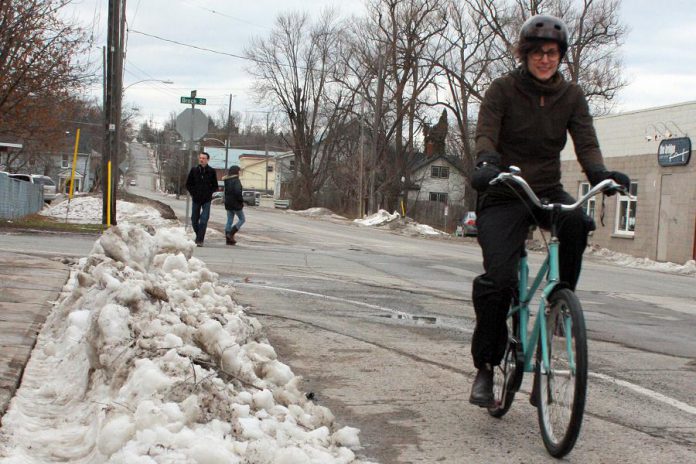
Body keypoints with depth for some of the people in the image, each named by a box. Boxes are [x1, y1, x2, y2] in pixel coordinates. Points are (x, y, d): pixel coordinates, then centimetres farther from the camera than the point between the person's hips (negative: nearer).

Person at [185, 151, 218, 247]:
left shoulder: (211, 171, -1)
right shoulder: (194, 170, 2)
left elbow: (215, 187, 7)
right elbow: (188, 184, 10)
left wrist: (209, 193, -5)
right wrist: (193, 193, 0)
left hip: (207, 200, -2)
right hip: (196, 199, 2)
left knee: (203, 220, -10)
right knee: (194, 220, 10)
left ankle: (200, 240, -6)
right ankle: (198, 235, 31)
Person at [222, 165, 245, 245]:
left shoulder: (227, 180, 10)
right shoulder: (236, 180, -15)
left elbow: (226, 191, 13)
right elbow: (238, 192, -24)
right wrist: (241, 201, -11)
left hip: (228, 203, 8)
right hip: (236, 203, -8)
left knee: (229, 221, 10)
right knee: (242, 219, 6)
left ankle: (228, 239, 8)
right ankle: (231, 233, -7)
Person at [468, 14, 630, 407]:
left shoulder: (571, 95, 4)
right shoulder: (503, 89, -4)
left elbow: (586, 142, -7)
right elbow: (486, 134, -17)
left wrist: (599, 172, -30)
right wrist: (487, 163, -40)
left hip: (548, 191, 3)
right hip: (504, 196, -2)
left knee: (577, 221, -33)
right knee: (499, 278, -19)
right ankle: (486, 367, -2)